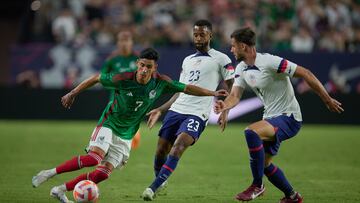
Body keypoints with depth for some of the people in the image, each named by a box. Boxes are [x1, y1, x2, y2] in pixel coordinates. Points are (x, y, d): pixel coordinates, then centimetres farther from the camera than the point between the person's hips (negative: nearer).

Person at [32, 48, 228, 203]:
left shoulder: (161, 82, -10)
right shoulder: (123, 79, -20)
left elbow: (187, 88, 1)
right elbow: (96, 78, -6)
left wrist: (213, 93, -2)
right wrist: (73, 93, -1)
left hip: (125, 136, 4)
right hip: (108, 125, -4)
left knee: (104, 173, -7)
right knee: (94, 157, -30)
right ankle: (49, 173, -18)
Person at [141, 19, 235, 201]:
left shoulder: (221, 59, 4)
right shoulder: (187, 60, 22)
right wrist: (160, 110, 24)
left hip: (197, 114, -6)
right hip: (176, 110, 6)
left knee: (178, 146, -25)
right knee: (161, 150, 1)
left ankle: (154, 187, -28)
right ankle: (160, 181, 29)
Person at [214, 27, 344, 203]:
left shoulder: (269, 62, -21)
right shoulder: (241, 69, 5)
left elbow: (305, 73, -19)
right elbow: (235, 96, -3)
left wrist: (328, 100, -17)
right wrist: (225, 106, -28)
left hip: (288, 117, -10)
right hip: (271, 119, 10)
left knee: (251, 132, -31)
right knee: (264, 163, 15)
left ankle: (257, 186, -19)